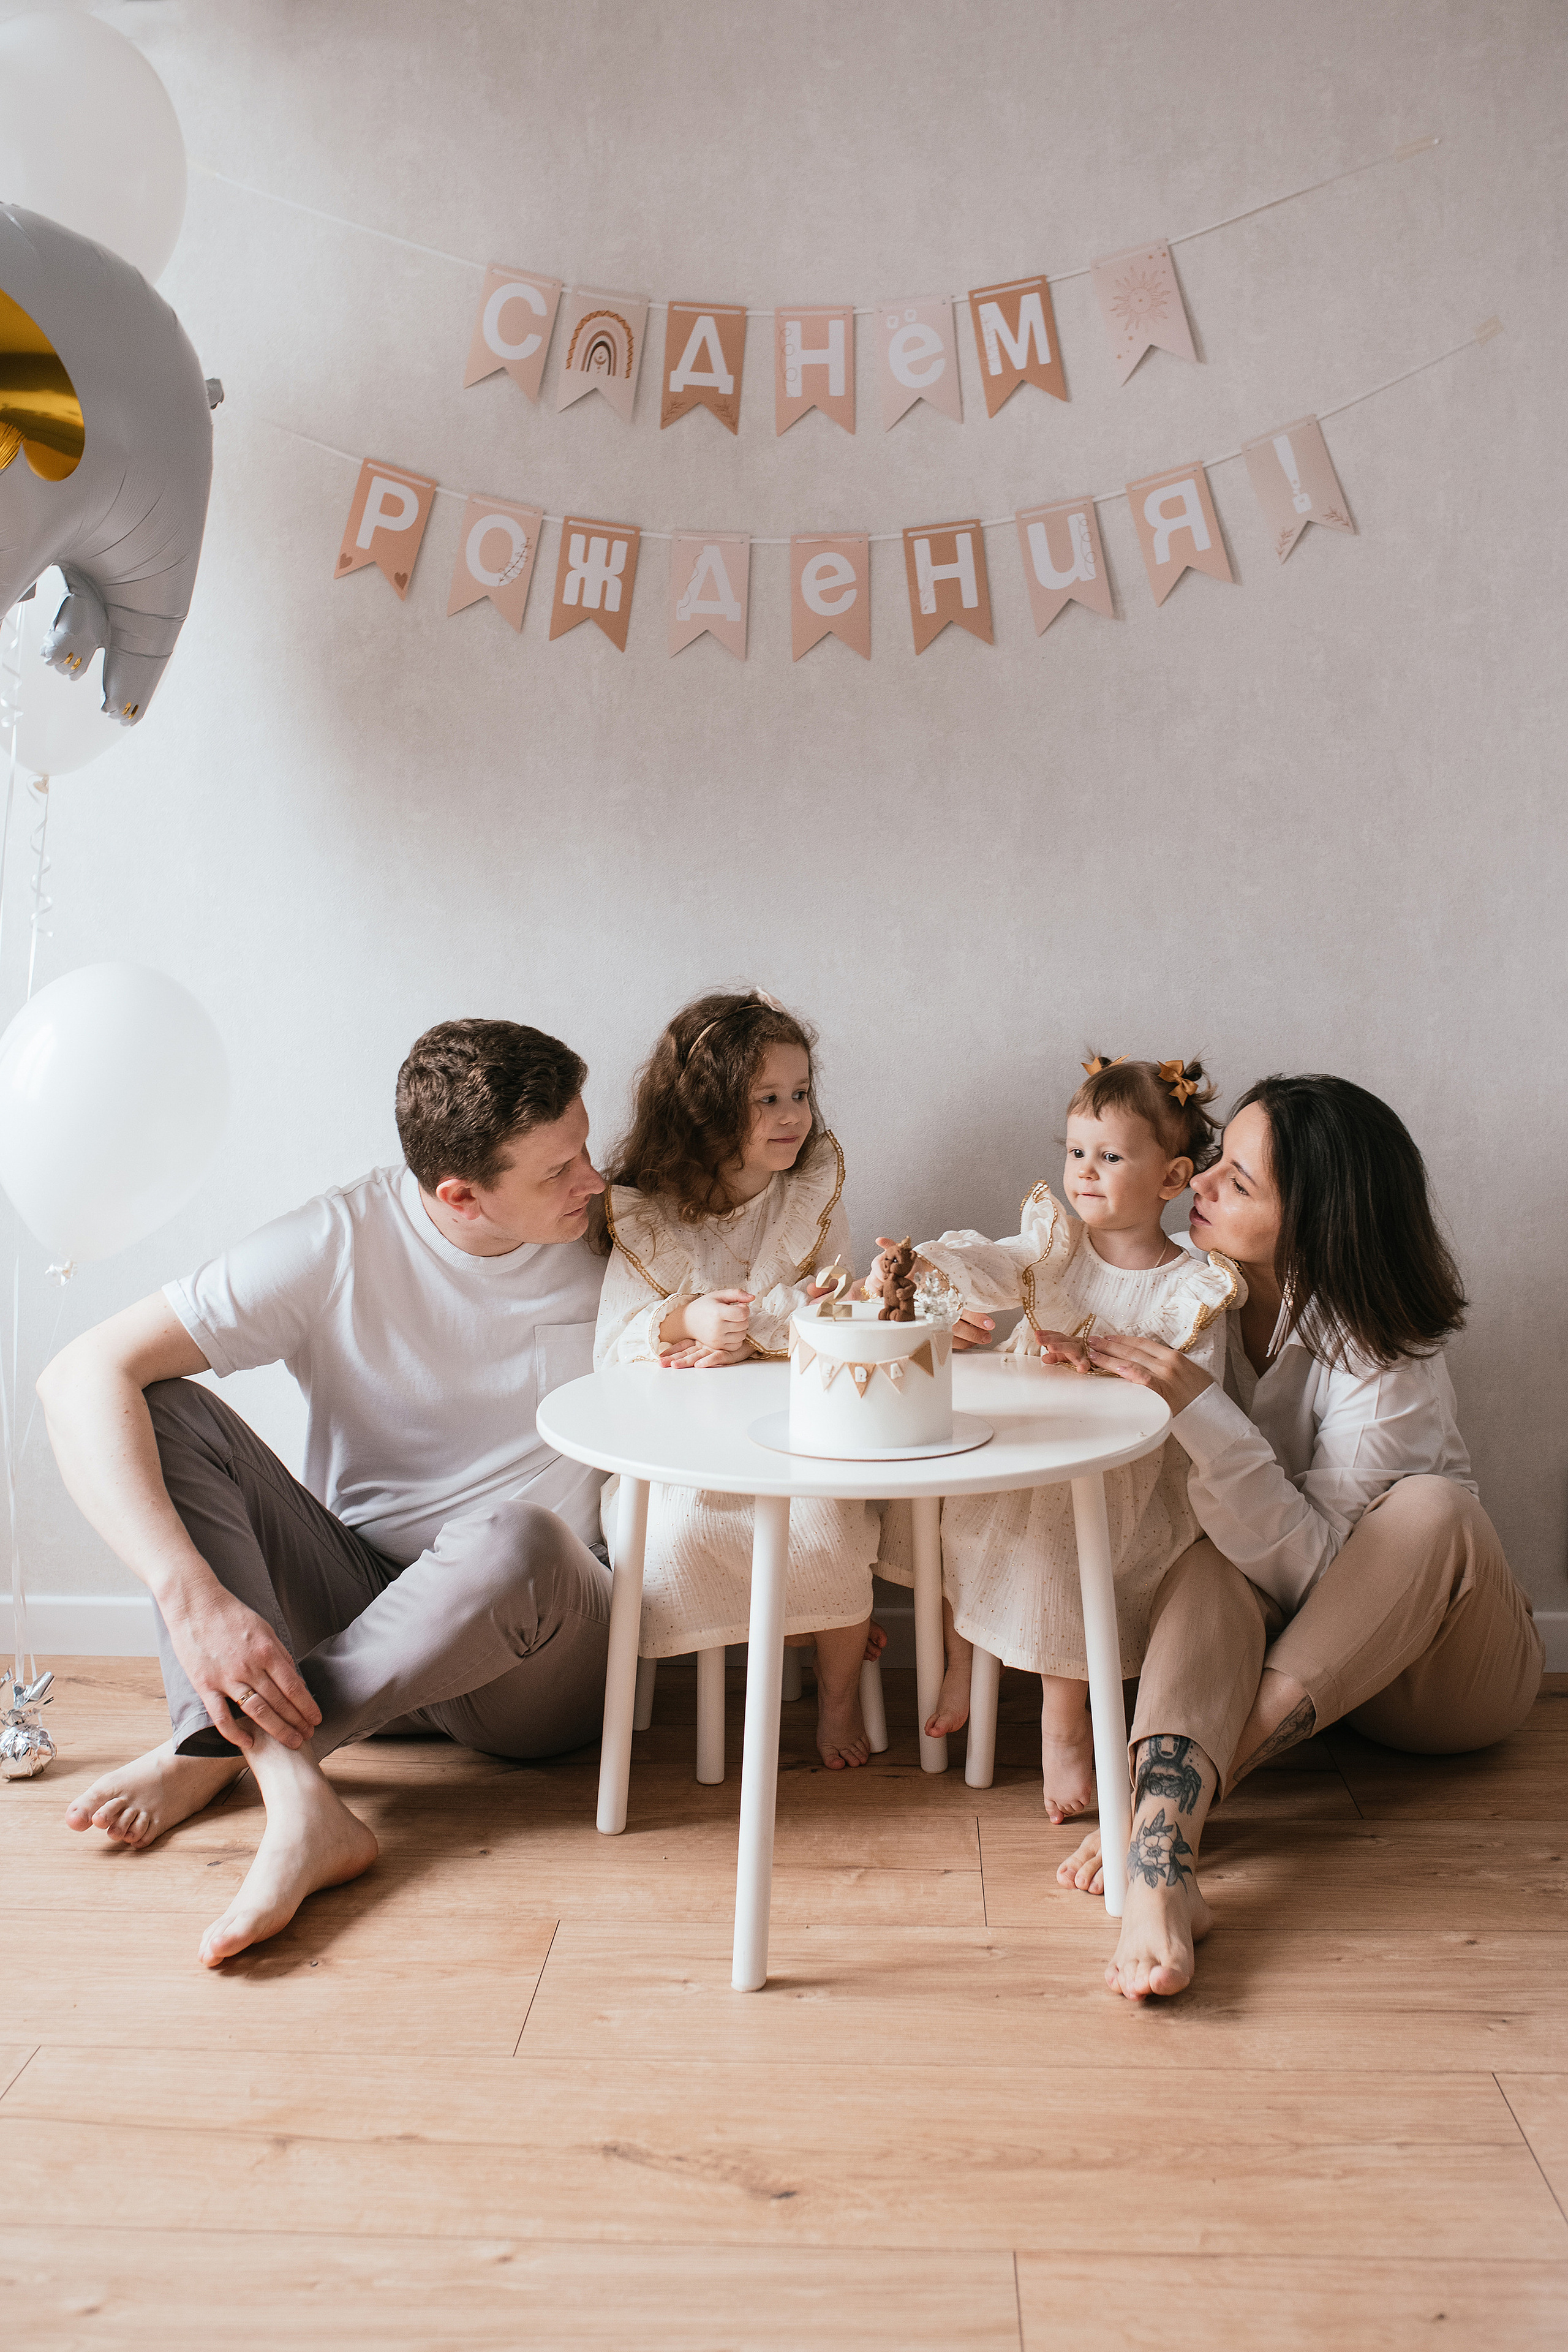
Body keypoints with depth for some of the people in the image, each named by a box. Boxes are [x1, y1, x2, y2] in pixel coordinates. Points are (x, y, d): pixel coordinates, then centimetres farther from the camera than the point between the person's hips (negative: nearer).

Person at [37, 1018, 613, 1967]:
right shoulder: (341, 1242, -11)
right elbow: (85, 1374, -20)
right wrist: (194, 1597, -33)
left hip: (537, 1653, -1)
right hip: (361, 1619, 1)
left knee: (517, 1537, -37)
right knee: (163, 1407, -18)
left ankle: (213, 1750, -19)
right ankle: (299, 1801, -33)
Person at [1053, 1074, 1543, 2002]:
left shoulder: (1387, 1363, -25)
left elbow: (1311, 1563, -32)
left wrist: (1199, 1407, -40)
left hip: (1442, 1669, -4)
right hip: (1280, 1635, 4)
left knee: (1429, 1507, -35)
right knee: (1204, 1572, -29)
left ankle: (1206, 1777, -33)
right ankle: (1161, 1869, -52)